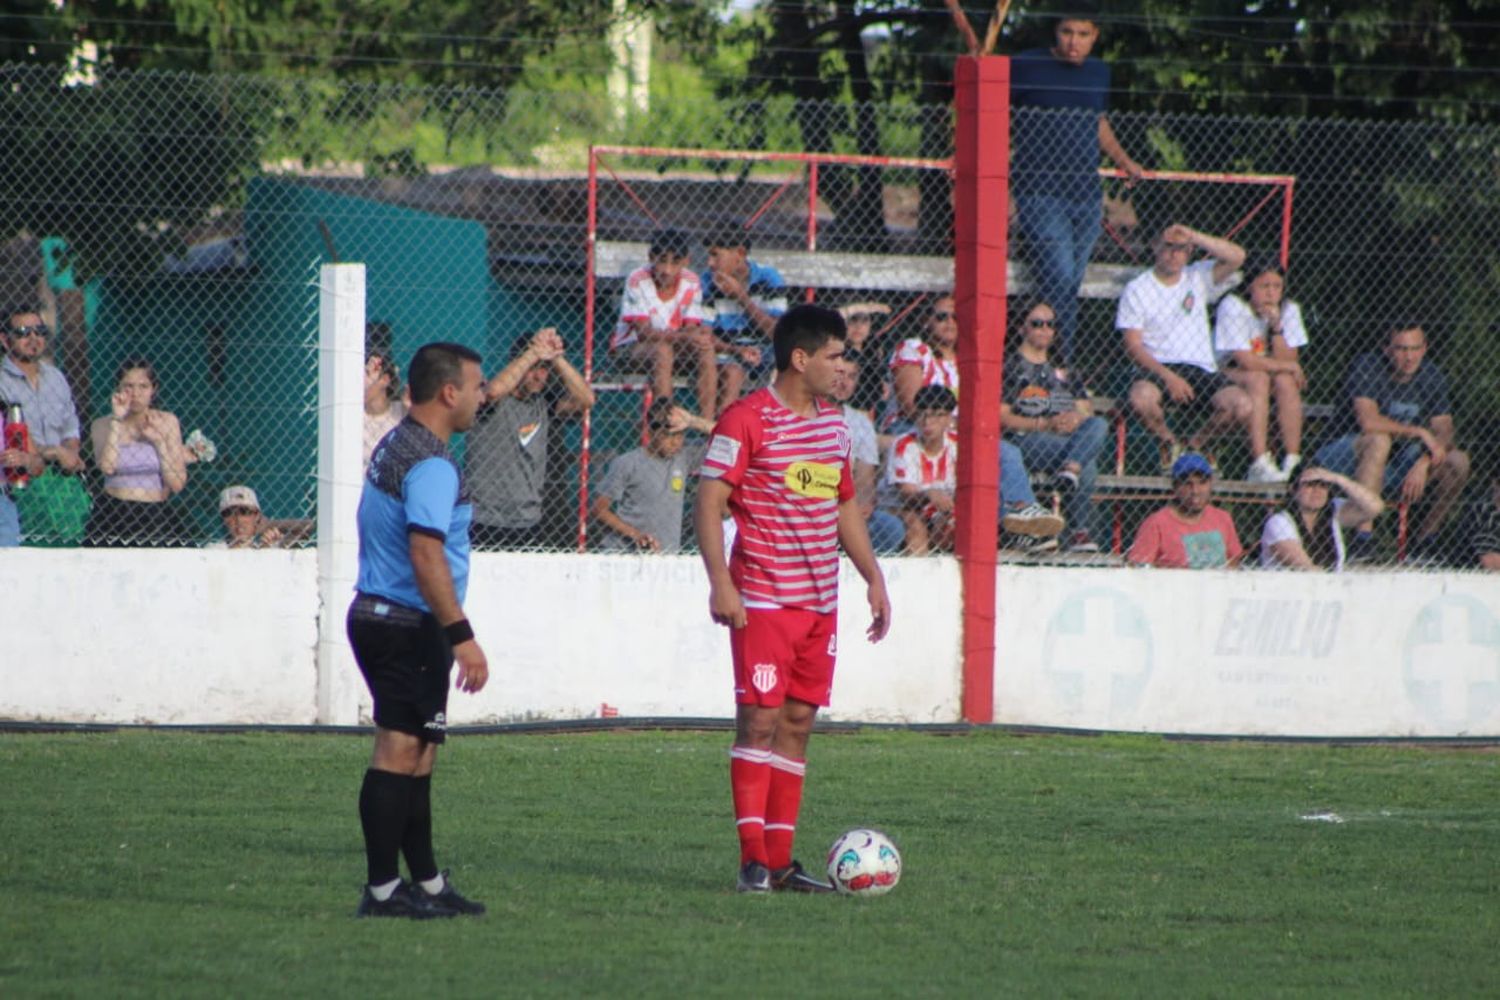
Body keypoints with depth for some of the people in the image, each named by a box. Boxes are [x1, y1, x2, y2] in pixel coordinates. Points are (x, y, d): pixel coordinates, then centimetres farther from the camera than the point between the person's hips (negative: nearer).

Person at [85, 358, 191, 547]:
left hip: (157, 515, 1)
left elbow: (177, 485, 5)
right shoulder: (103, 425, 9)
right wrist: (117, 421, -6)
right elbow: (107, 467, -12)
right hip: (113, 515, -1)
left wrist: (158, 441, -3)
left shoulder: (166, 422, 11)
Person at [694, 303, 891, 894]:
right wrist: (720, 582, -20)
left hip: (820, 599, 7)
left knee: (798, 720, 6)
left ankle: (780, 860, 9)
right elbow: (709, 502, -11)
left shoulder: (833, 424, 15)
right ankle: (753, 858, -7)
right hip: (763, 597, -7)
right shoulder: (747, 420, -9)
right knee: (759, 717, -9)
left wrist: (872, 576, 20)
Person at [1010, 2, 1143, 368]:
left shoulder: (1099, 72, 14)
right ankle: (1062, 363, -15)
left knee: (1071, 284, 5)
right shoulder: (1026, 67, -2)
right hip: (1040, 192, -5)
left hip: (1086, 192, 5)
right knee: (1060, 279, -16)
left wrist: (1122, 159, 24)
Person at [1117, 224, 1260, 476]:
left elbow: (1236, 256, -4)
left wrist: (1194, 237, -11)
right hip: (1159, 368, -2)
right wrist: (1168, 377, -18)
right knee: (1141, 398, -37)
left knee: (1241, 405, -25)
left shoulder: (1198, 278, 13)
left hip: (1201, 368, 2)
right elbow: (1133, 346, -4)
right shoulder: (1137, 289, 4)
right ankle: (1170, 444, -3)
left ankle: (1195, 445, 4)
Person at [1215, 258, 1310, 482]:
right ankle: (1260, 464, -42)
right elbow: (1245, 360, -22)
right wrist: (1290, 367, -14)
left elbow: (1287, 361, -11)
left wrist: (1276, 326, -23)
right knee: (1258, 378, -33)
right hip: (1228, 374, -5)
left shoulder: (1288, 310, -2)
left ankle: (1293, 462, -28)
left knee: (1286, 381, -26)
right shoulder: (1234, 306, -17)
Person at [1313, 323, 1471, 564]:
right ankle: (1363, 535, -42)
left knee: (1458, 461, -17)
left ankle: (1426, 540, -4)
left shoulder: (1431, 377, 0)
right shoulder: (1368, 366, -16)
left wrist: (1423, 464, -25)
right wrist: (1420, 432, -22)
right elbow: (1368, 422, -29)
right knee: (1379, 439, -38)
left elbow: (1444, 432, -6)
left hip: (1400, 463, 5)